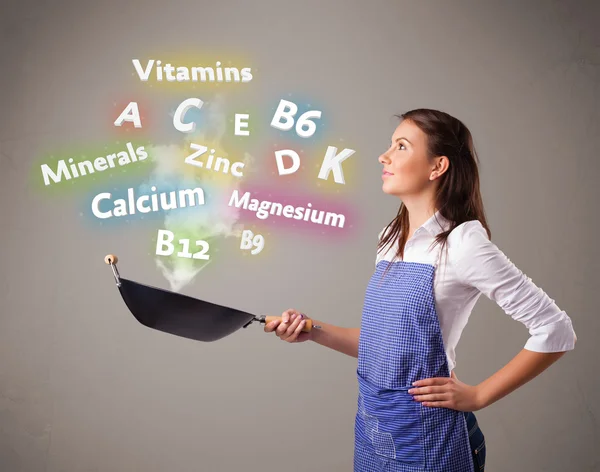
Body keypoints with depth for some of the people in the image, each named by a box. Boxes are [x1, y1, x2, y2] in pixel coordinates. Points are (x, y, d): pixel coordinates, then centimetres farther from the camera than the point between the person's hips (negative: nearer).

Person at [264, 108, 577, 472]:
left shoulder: (461, 242, -17)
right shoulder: (391, 240, 4)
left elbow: (557, 332, -16)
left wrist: (477, 396, -13)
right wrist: (313, 331, 0)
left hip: (424, 438, -7)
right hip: (371, 428, 7)